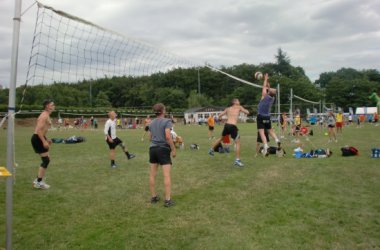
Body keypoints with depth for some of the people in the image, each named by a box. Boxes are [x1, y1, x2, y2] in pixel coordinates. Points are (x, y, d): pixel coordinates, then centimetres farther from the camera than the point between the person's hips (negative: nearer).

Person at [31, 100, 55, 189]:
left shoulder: (46, 115, 17)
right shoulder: (44, 115, -15)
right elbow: (39, 130, -23)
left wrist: (46, 139, 21)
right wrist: (44, 141, -26)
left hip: (40, 138, 11)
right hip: (37, 139, -11)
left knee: (47, 159, 15)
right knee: (46, 160, -7)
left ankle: (38, 180, 23)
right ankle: (39, 182, 0)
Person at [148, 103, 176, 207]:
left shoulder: (151, 123, 11)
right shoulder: (166, 121, -9)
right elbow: (168, 137, -18)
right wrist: (173, 149, -11)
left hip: (153, 149, 7)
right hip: (163, 149, -7)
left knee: (152, 174, 12)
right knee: (166, 175, -3)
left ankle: (153, 197, 22)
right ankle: (168, 200, -2)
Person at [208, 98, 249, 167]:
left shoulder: (228, 109, 20)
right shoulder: (239, 107, 11)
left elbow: (220, 116, 15)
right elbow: (247, 112, 11)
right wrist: (243, 109, 31)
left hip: (226, 125, 5)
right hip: (233, 126, -5)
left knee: (221, 138, 29)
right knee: (238, 143, 3)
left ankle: (211, 149, 39)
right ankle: (237, 160, -3)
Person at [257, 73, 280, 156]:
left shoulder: (265, 96, -12)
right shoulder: (272, 98, 2)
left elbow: (264, 87, 1)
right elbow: (268, 88, 16)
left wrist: (265, 79, 11)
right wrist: (267, 82, 18)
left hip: (261, 116, -6)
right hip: (267, 117, 6)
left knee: (261, 132, -10)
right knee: (270, 130, 21)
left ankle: (265, 146, -23)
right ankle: (277, 140, -1)